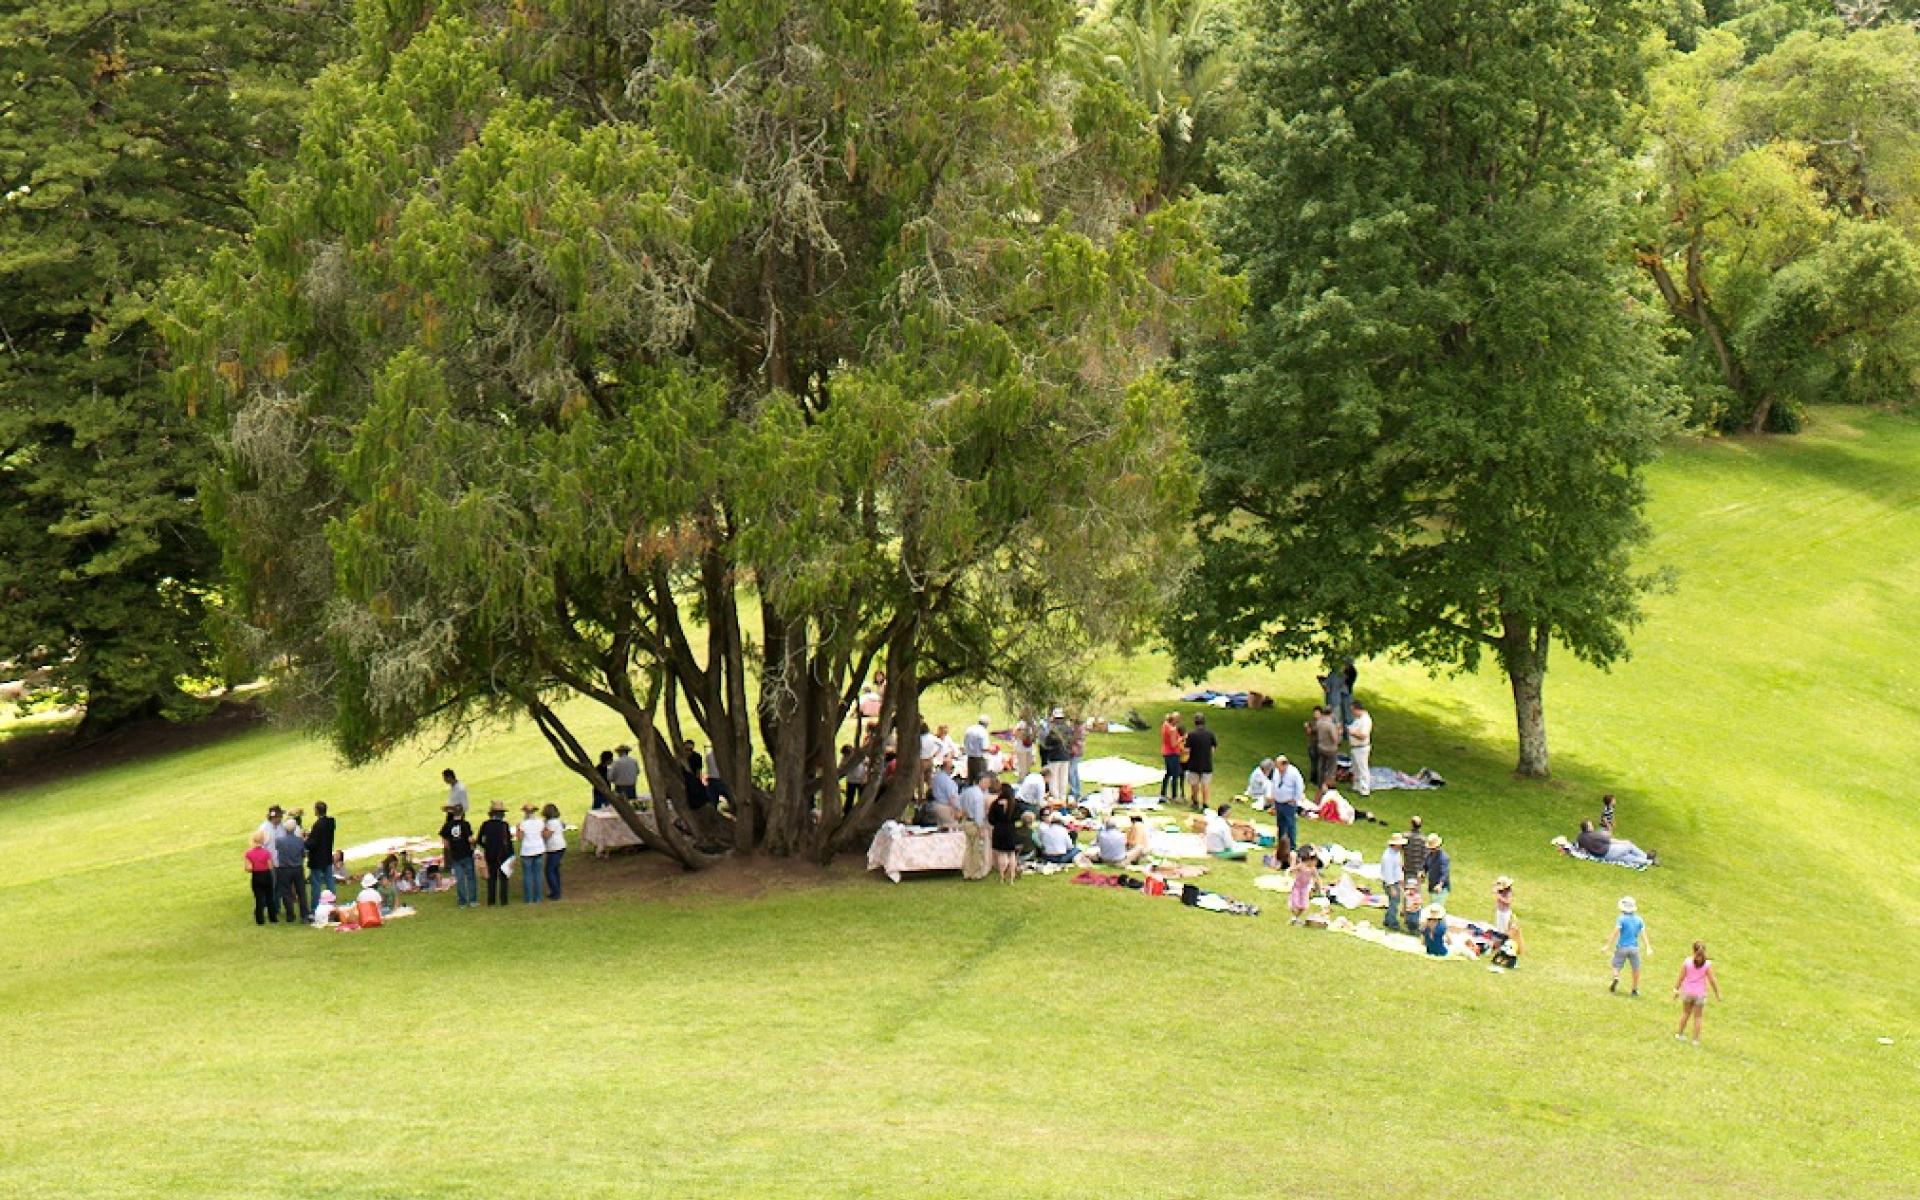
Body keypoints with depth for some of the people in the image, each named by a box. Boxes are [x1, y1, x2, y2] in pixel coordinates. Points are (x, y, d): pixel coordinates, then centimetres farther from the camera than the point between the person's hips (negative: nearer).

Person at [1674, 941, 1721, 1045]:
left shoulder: (1687, 962, -12)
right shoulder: (1707, 965, -14)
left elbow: (1681, 977, -6)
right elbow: (1712, 980, -10)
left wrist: (1676, 989, 6)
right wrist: (1717, 992, 2)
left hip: (1687, 992, 1)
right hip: (1700, 994, -1)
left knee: (1685, 1013, 22)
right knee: (1698, 1017, 9)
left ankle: (1681, 1034, 33)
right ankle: (1695, 1039, 12)